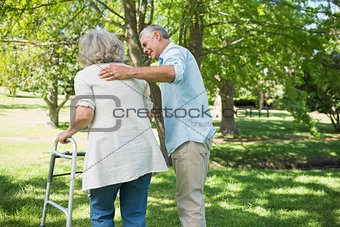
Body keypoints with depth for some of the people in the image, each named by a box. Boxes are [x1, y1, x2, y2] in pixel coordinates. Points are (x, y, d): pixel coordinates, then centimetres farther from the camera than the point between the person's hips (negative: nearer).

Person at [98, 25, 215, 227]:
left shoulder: (176, 52, -6)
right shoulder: (171, 58, 29)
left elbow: (174, 72, -31)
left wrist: (130, 72, -41)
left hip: (190, 136, -11)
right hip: (188, 136, 11)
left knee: (189, 199, -11)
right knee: (191, 196, 15)